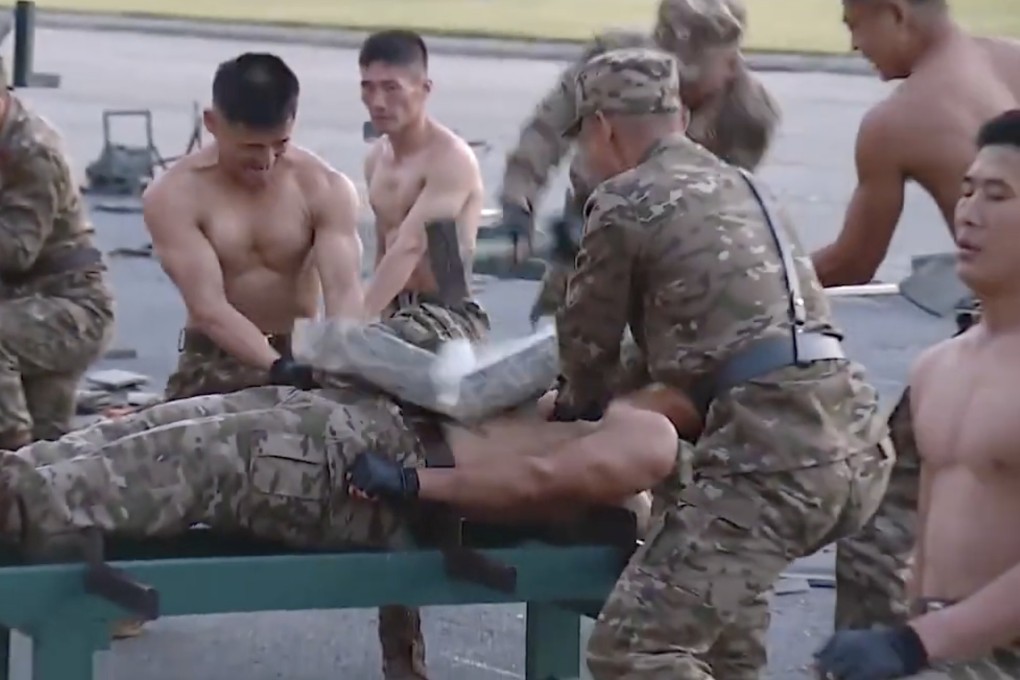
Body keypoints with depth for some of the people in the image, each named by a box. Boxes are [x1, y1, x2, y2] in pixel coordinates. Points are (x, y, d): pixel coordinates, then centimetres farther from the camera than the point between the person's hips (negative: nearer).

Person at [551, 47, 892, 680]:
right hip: (856, 442, 9)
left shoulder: (624, 203, 1)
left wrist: (574, 412, 33)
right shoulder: (737, 184, 25)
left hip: (778, 453, -9)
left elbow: (589, 344, 13)